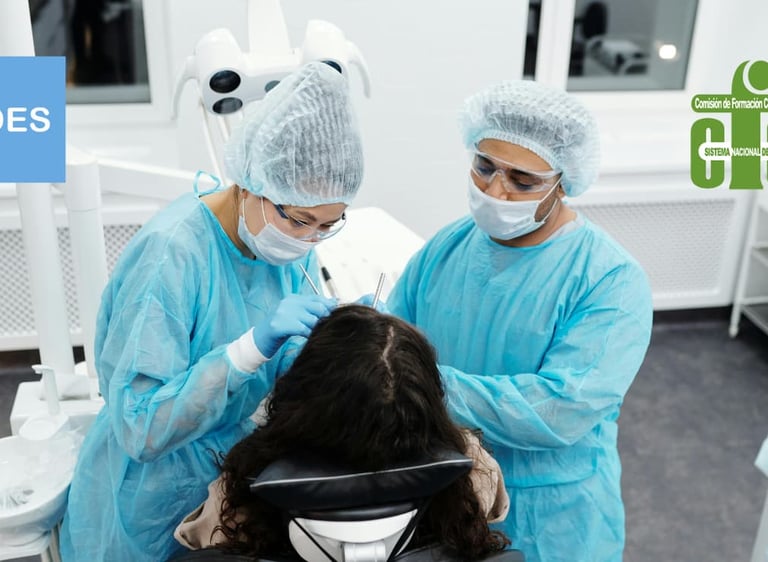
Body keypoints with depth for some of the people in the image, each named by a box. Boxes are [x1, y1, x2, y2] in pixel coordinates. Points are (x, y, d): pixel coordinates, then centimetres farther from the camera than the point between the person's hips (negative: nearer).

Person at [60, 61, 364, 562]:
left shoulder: (293, 243, -9)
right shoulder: (170, 255, -29)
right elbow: (138, 430, -30)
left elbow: (282, 367, 0)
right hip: (153, 510, -6)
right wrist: (253, 344, -39)